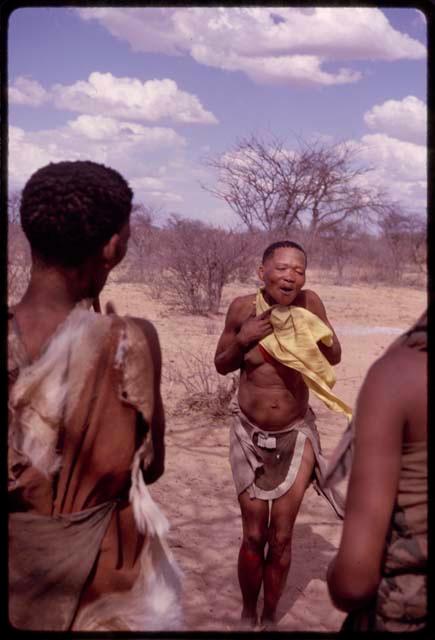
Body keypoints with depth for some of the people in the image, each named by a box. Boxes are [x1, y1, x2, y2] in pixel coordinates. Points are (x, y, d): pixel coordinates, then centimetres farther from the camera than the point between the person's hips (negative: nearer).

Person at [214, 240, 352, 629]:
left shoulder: (309, 303, -11)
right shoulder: (243, 307, -10)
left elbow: (335, 358, 0)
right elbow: (221, 365, 0)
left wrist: (318, 333, -20)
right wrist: (242, 340, -19)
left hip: (295, 436, 0)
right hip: (251, 435, 0)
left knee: (281, 538, 9)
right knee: (253, 536, 8)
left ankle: (270, 616, 32)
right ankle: (247, 614, 32)